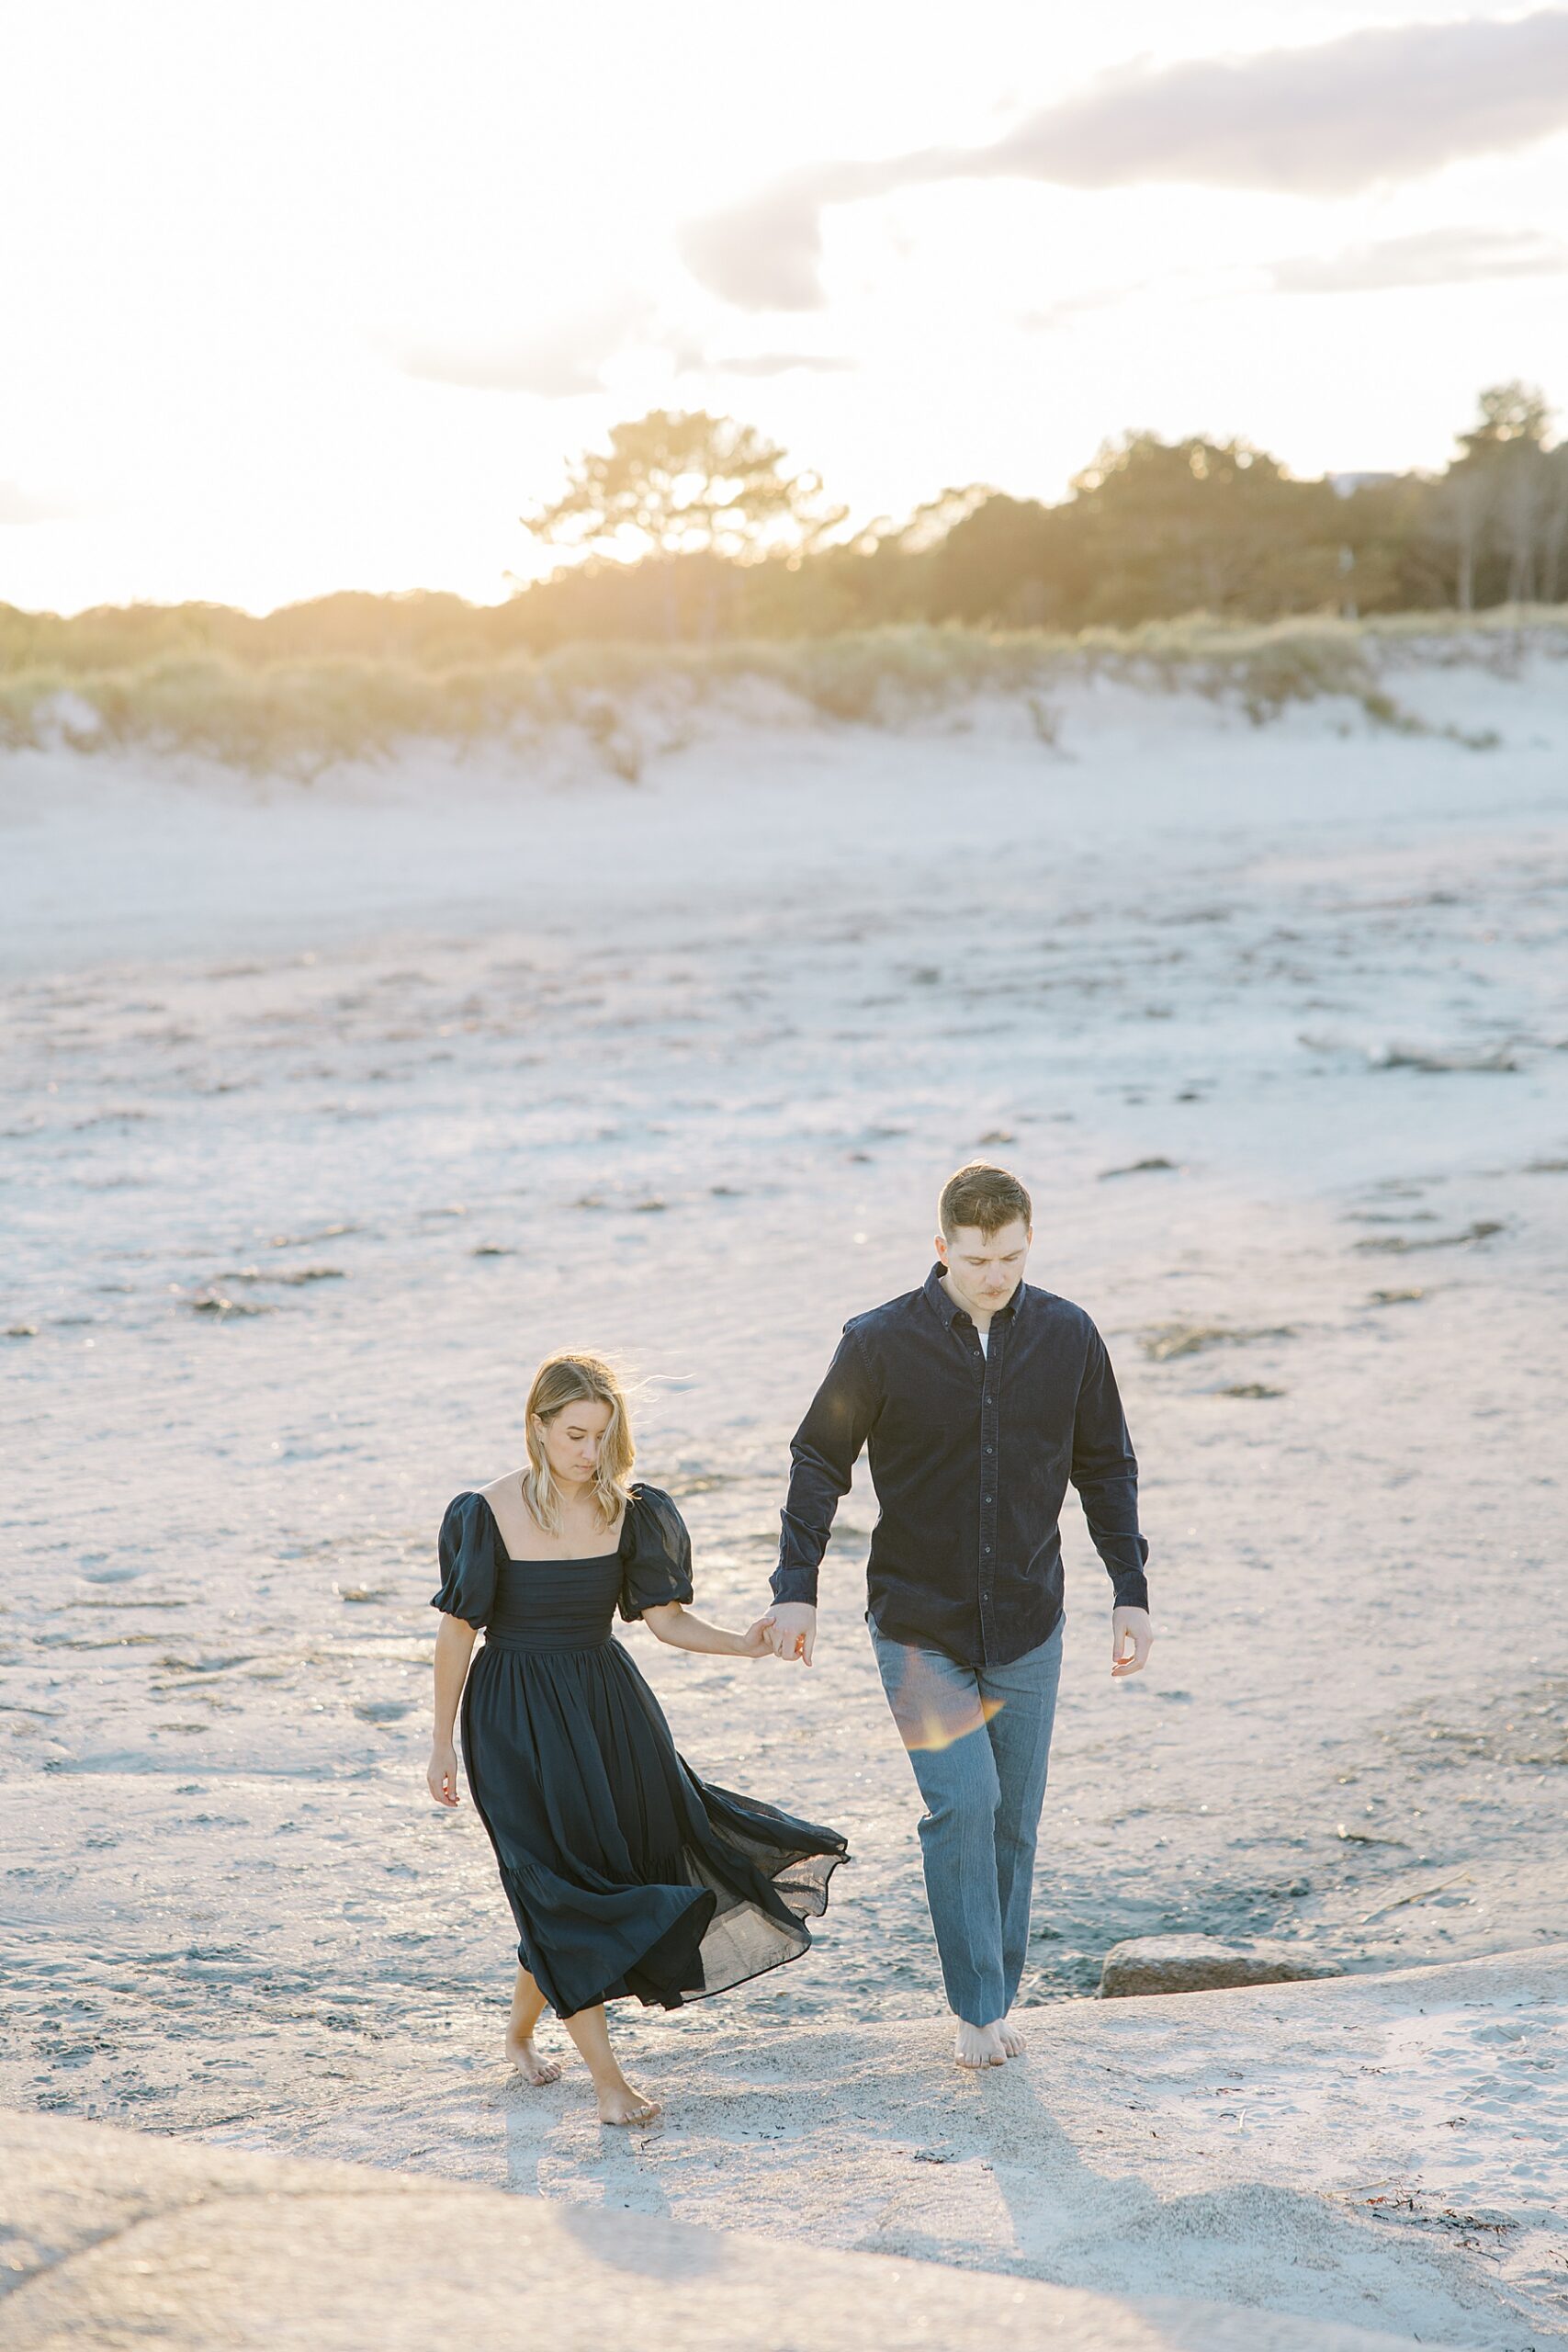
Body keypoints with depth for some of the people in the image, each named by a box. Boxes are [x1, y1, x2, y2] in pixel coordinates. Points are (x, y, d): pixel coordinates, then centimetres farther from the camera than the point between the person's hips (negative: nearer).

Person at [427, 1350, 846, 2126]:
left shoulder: (627, 1510, -2)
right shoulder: (488, 1513, -12)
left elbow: (664, 1618, -5)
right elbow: (457, 1631, -5)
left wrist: (743, 1645, -22)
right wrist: (441, 1743, -2)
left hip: (607, 1707, 4)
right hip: (515, 1720, -4)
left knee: (630, 1861, 7)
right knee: (560, 1889, -7)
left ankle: (521, 2027, 32)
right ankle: (608, 2079, 0)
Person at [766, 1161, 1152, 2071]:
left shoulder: (1068, 1337, -4)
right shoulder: (881, 1343, -12)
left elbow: (1107, 1468, 7)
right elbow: (820, 1460, -1)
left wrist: (1131, 1593, 2)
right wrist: (797, 1586, -9)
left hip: (1028, 1624, 3)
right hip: (919, 1624, -2)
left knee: (1014, 1820, 9)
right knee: (962, 1801, -13)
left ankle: (1000, 1994, 25)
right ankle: (979, 2008, -1)